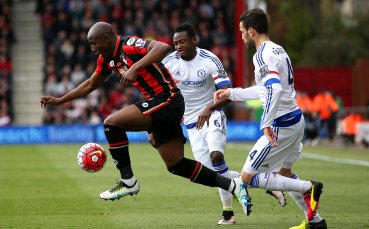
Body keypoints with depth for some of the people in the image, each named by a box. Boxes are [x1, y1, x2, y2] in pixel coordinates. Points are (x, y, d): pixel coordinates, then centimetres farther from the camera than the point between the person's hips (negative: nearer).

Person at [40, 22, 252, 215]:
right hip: (160, 106, 10)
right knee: (176, 165, 9)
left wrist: (134, 68, -37)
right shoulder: (107, 59, 13)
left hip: (167, 101, -10)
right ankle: (234, 185, 15)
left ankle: (128, 182, -8)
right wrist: (59, 101, 25)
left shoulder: (129, 46, -15)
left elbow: (163, 48, -32)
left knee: (112, 123, -17)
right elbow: (90, 85, 28)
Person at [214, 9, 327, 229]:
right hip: (296, 119, 10)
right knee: (283, 171, 27)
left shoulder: (263, 55, -16)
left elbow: (274, 89, -32)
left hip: (282, 125, -10)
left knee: (248, 176, -2)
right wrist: (231, 93, 32)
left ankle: (308, 187, -6)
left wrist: (267, 124, -32)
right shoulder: (278, 50, 15)